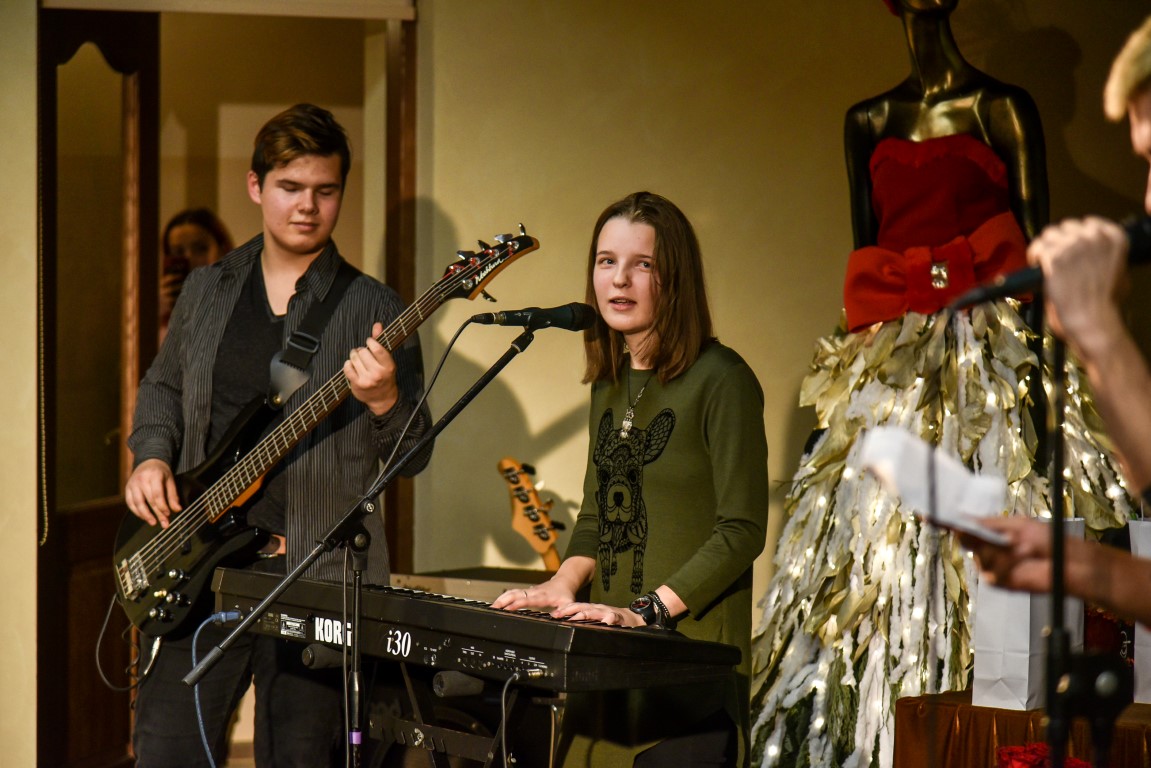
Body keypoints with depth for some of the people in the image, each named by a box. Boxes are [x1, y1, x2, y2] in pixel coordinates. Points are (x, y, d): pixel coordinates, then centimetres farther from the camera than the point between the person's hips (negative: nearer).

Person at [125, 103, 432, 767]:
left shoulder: (374, 310, -1)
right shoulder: (206, 290, 12)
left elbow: (415, 456, -3)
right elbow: (163, 386, 26)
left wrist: (383, 401, -23)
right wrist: (152, 455, 7)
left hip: (319, 578, -3)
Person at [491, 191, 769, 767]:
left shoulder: (720, 379, -11)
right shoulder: (610, 384, 13)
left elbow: (742, 530, -14)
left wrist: (649, 609, -19)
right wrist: (565, 581, 2)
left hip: (690, 659, -7)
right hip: (608, 654, 7)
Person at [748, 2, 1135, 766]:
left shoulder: (1003, 107, 4)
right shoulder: (869, 121, 17)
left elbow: (1037, 243, 1)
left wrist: (1041, 351, -9)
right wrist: (861, 341, 10)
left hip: (990, 357, -4)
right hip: (889, 367, 4)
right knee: (878, 525, -1)